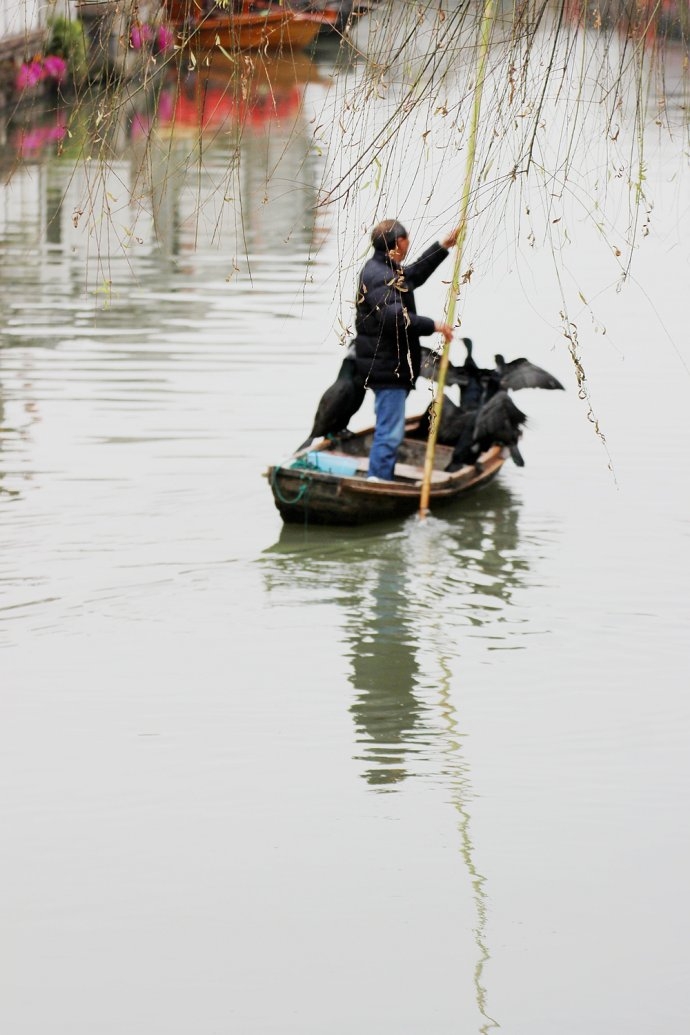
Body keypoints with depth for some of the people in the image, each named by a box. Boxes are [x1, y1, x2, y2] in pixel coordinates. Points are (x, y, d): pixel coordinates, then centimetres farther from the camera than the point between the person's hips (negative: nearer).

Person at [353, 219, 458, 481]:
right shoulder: (380, 277, -20)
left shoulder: (387, 270, 14)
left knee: (389, 430, 21)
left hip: (390, 367, 12)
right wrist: (433, 325, -25)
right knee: (390, 432, -11)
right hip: (387, 368, -12)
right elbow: (394, 317, -32)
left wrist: (444, 247, 34)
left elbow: (414, 274, 33)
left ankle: (381, 480, 30)